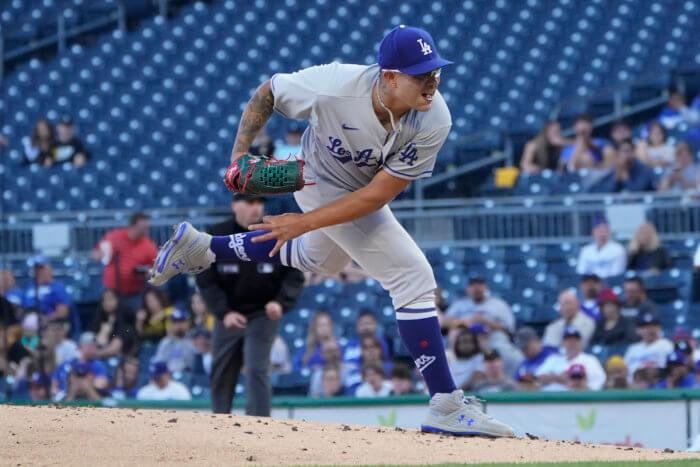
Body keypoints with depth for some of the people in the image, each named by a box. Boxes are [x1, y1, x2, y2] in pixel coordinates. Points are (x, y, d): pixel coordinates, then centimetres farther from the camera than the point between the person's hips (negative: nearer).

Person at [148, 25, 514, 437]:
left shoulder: (434, 121, -30)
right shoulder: (334, 87, -37)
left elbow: (380, 193, -27)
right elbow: (268, 92, -16)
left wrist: (305, 222, -30)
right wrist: (239, 157, -23)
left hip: (363, 193, 5)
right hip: (326, 183, -5)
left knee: (320, 259, 32)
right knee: (413, 277, -14)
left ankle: (201, 248, 49)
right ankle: (446, 406, -10)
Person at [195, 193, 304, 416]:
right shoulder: (217, 236, -5)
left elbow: (294, 277, -4)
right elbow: (206, 280, -4)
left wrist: (281, 303, -23)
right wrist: (224, 312, -17)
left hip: (263, 315, -2)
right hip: (228, 315, 2)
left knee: (257, 370, -16)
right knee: (221, 375, 9)